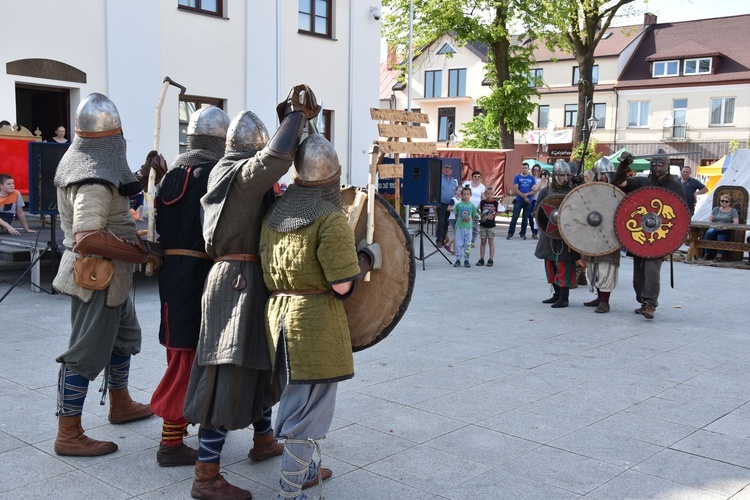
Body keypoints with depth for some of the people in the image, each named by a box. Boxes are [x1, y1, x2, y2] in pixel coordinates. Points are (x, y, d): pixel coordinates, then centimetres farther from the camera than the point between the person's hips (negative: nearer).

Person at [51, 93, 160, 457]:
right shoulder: (95, 179, -24)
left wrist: (137, 242, 5)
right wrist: (143, 254, -27)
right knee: (86, 352, -1)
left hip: (110, 275, 10)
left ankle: (121, 406, 41)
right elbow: (88, 238, -33)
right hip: (96, 276, -10)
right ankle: (68, 436, 10)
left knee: (124, 337, 24)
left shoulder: (79, 161, 7)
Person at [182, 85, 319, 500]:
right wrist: (297, 115, -21)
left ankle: (263, 437, 42)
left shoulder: (224, 171, 13)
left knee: (255, 363, 24)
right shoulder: (248, 173, -17)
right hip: (241, 279, -10)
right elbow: (277, 156, -34)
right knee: (229, 376, -5)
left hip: (230, 274, 10)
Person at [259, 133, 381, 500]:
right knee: (309, 411, 3)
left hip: (278, 313, 8)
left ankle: (303, 469, 40)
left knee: (295, 398, 23)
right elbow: (342, 285, -17)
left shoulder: (275, 213, 5)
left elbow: (270, 268, 12)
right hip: (316, 321, -8)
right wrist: (367, 259, -2)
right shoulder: (332, 220, -17)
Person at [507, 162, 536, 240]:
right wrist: (524, 197, -11)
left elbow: (534, 190, 4)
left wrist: (527, 194, -13)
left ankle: (523, 233, 15)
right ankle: (510, 233, -1)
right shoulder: (517, 177, 2)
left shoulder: (532, 178, 8)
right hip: (519, 200, -2)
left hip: (528, 201, 2)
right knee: (515, 217, -6)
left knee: (525, 218, 7)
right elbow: (516, 189, -6)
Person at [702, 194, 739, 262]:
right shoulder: (716, 209, 20)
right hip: (715, 228, 3)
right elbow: (709, 220, 14)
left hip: (726, 231, -3)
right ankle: (707, 253, -28)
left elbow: (736, 222, -1)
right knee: (709, 232, -33)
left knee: (721, 236, -39)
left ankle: (719, 255, -37)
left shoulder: (733, 210, 12)